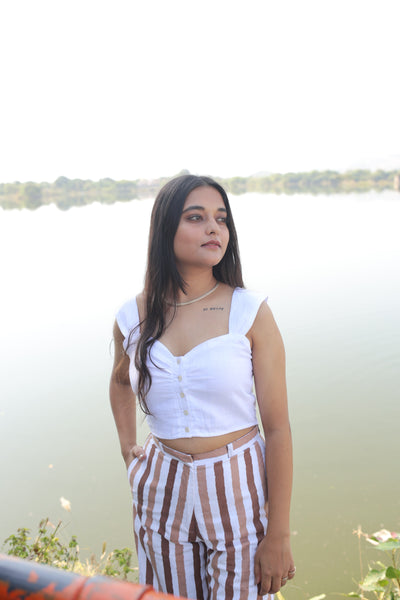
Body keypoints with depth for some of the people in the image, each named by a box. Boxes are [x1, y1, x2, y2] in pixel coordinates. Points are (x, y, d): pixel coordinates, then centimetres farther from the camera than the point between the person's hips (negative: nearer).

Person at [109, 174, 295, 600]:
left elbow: (277, 428, -10)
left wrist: (278, 536, -9)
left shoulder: (250, 313, -12)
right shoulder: (132, 319, -4)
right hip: (163, 491, 3)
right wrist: (127, 448, 10)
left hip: (238, 488, -2)